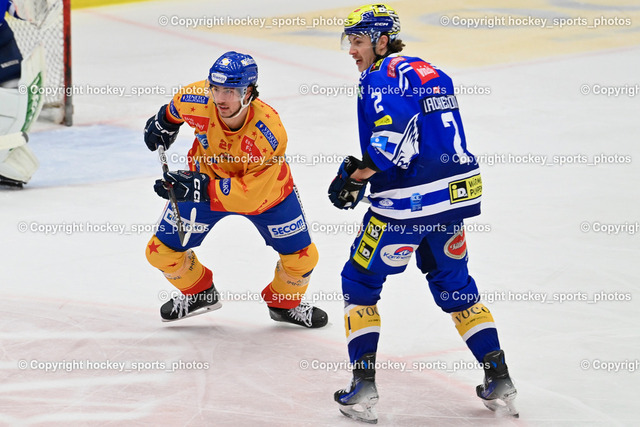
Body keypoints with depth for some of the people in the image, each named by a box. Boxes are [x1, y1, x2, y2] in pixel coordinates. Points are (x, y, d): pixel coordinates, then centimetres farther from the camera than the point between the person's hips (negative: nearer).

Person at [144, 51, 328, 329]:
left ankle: (284, 303, 33)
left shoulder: (269, 133, -39)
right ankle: (200, 293, 30)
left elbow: (251, 194, -37)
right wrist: (165, 123, 14)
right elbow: (178, 107, -3)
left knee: (302, 257, -1)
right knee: (162, 251, -2)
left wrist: (201, 188, -44)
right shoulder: (198, 100, -31)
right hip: (204, 178, 2)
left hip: (264, 186, -2)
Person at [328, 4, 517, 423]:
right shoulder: (432, 73, 17)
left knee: (360, 282, 7)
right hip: (455, 196, 8)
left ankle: (364, 387, 1)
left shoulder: (382, 77, -11)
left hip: (406, 204, -8)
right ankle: (500, 382, 18)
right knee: (455, 285, 21)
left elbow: (392, 141, -24)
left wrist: (353, 176, -13)